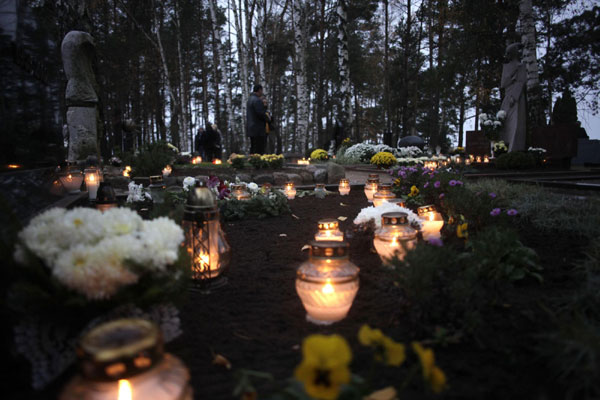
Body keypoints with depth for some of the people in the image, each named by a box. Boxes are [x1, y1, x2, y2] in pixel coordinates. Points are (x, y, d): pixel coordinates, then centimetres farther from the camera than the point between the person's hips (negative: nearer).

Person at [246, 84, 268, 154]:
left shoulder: (250, 99, 18)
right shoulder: (257, 100, -14)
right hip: (258, 130, -10)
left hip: (251, 129, 10)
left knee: (253, 149, 13)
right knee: (259, 150, -10)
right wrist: (267, 118, -3)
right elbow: (261, 114, -20)